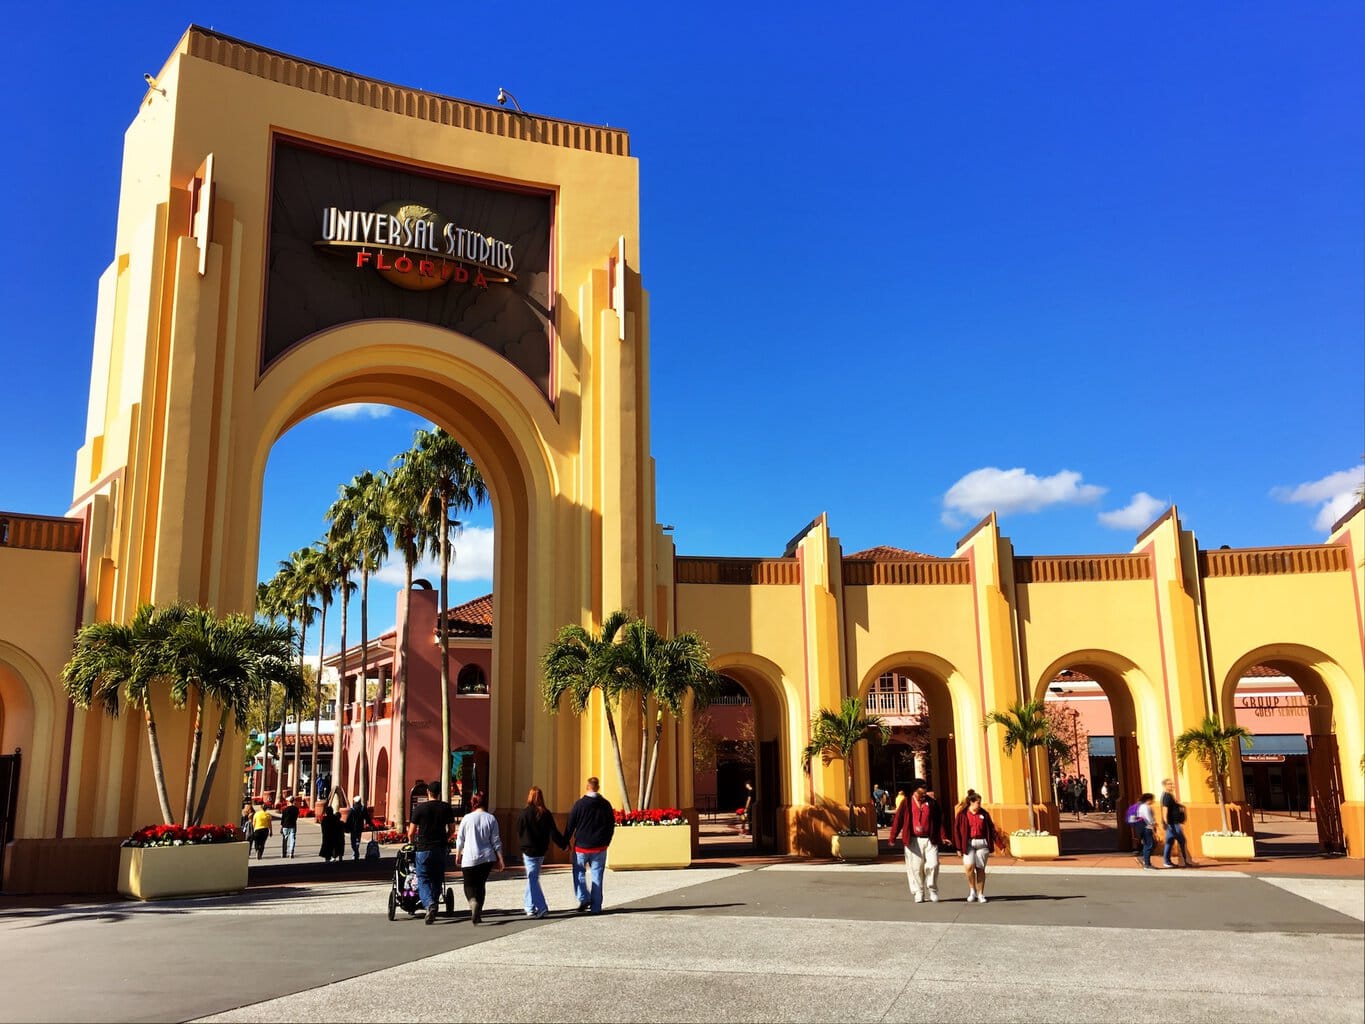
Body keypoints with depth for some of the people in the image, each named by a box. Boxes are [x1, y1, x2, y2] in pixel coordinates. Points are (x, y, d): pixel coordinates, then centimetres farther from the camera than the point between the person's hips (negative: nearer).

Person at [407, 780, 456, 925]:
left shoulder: (419, 808, -6)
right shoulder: (446, 808, 2)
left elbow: (411, 832, -3)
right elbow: (452, 830, 8)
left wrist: (412, 843, 16)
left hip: (423, 849, -3)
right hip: (440, 849, 3)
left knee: (423, 880, 2)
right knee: (437, 880, 16)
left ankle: (429, 903, -21)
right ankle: (434, 904, 17)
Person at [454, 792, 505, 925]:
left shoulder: (467, 818, -4)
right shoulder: (491, 818, -1)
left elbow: (460, 839, 3)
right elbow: (496, 841, 0)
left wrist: (458, 855, 17)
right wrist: (500, 859, 5)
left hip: (470, 859, -2)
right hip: (487, 858, 2)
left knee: (469, 884, 7)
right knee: (481, 884, 16)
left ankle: (473, 902, -23)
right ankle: (478, 914, 15)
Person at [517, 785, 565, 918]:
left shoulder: (525, 813, -12)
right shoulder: (546, 813, -3)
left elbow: (519, 832, -3)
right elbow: (553, 832, -3)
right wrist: (563, 843, 9)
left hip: (529, 850, -4)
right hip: (541, 851, 4)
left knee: (532, 879, -1)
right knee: (533, 877, 18)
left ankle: (542, 907, -12)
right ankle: (530, 907, 27)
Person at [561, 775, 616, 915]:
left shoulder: (579, 804, -7)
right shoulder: (606, 805, 2)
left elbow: (570, 825, -5)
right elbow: (611, 826, 9)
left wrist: (565, 843, 4)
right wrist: (606, 842, 22)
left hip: (581, 846, -2)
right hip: (599, 847, 2)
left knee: (579, 873, 14)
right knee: (597, 876, 7)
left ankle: (583, 898, -2)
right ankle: (596, 907, 7)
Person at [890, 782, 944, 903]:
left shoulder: (932, 803, 6)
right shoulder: (907, 803, 2)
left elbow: (939, 821, 6)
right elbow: (898, 820, 1)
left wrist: (942, 837, -3)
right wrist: (893, 837, -2)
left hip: (930, 840, 1)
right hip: (913, 841, -1)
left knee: (932, 865, -6)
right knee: (915, 868, 1)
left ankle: (932, 891, 13)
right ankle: (919, 893, 13)